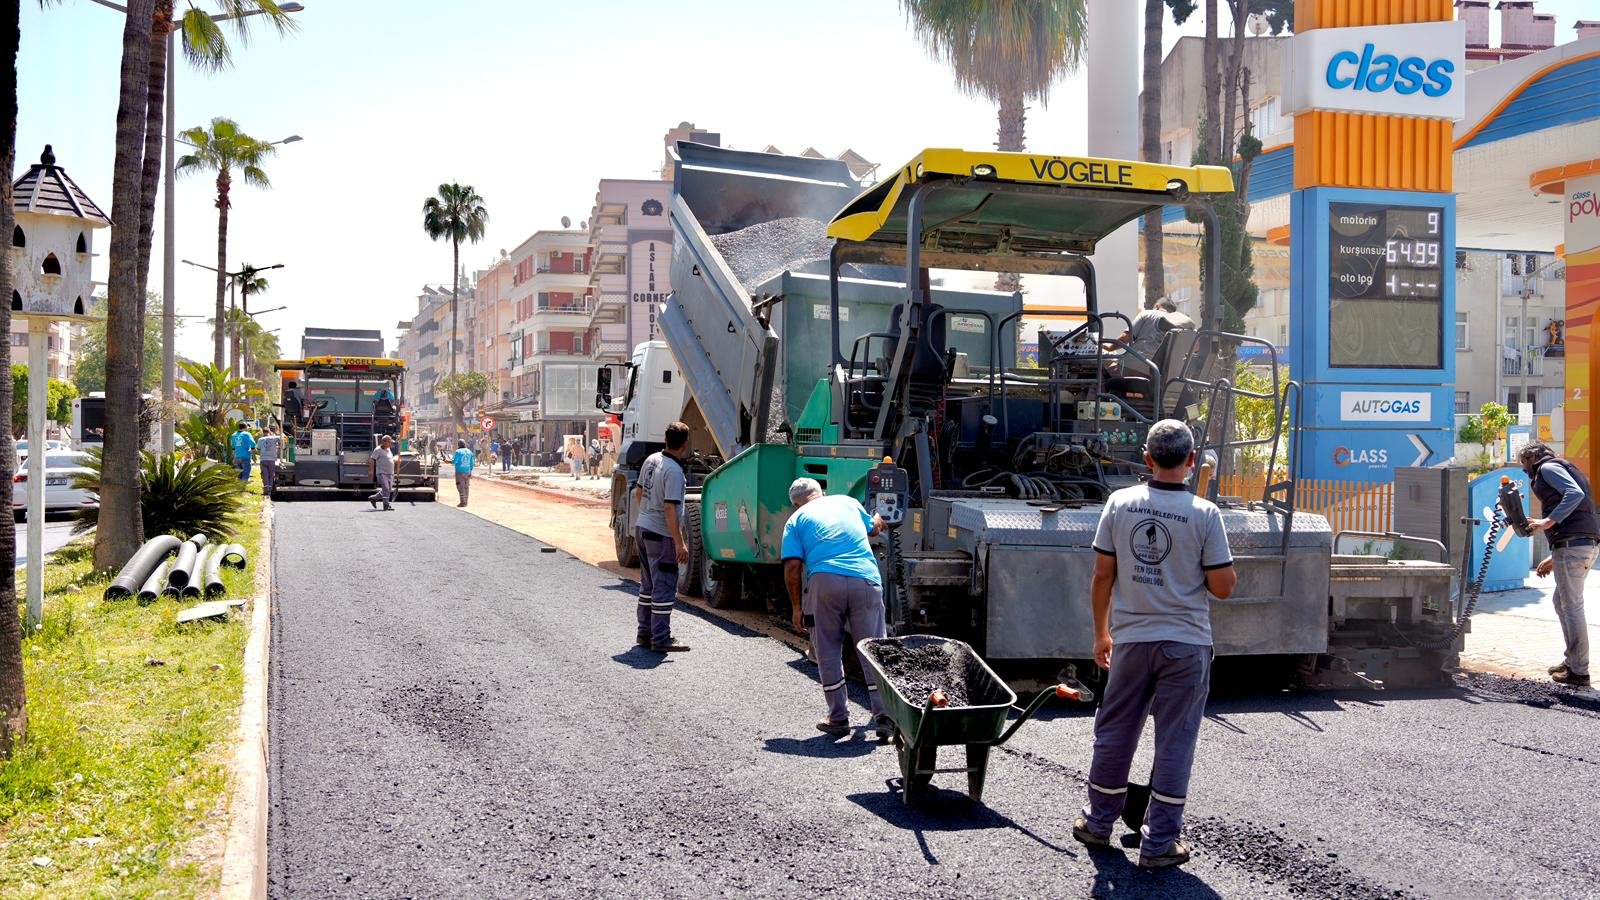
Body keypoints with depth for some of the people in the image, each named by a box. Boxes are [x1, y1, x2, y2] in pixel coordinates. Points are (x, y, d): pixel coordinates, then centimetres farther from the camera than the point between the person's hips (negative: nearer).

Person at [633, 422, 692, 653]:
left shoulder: (651, 460, 5)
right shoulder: (674, 471, -21)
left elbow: (639, 493, 15)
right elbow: (670, 508, -25)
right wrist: (680, 543, -23)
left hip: (642, 528, 9)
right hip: (661, 535, -9)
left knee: (648, 585, 19)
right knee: (664, 588, -2)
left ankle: (644, 633, 26)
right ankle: (660, 640, 1)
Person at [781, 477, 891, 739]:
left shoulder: (796, 520, 17)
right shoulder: (847, 501, 25)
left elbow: (792, 567, 4)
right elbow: (873, 528, 45)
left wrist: (797, 607, 10)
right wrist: (878, 520, 67)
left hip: (824, 581, -2)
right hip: (866, 580, 2)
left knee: (828, 651, 12)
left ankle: (838, 719, 15)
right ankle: (884, 718, 6)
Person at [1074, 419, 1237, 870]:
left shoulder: (1120, 503, -3)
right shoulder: (1204, 514, -10)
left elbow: (1103, 575, 1)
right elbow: (1223, 587, -8)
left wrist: (1102, 632, 12)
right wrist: (1225, 566, 14)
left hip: (1131, 640, 2)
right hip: (1186, 644, -2)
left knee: (1114, 733, 15)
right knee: (1174, 743, 6)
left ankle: (1098, 822, 29)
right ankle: (1158, 842, 11)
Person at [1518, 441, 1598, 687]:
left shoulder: (1548, 467, 0)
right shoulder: (1564, 468, 28)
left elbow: (1575, 494, -18)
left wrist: (1548, 522, -22)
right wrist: (1555, 559, 25)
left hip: (1572, 542, -10)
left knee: (1571, 606, -7)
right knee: (1561, 602, 20)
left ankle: (1578, 672, -5)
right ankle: (1571, 660, 25)